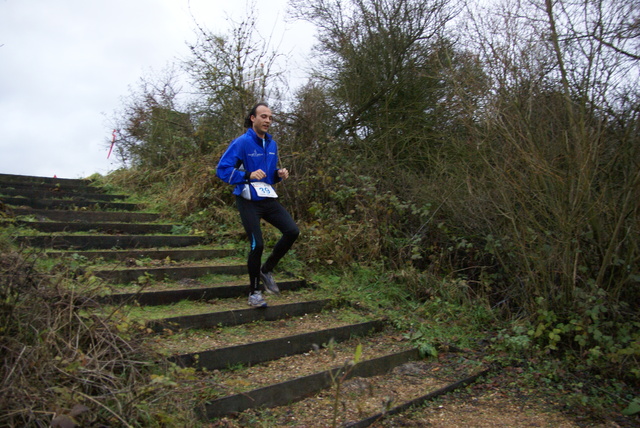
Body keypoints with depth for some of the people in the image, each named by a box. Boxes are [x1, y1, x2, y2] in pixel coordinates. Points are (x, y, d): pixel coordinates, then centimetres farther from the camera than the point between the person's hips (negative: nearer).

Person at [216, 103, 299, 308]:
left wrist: (279, 174, 0)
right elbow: (222, 169, -15)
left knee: (292, 231, -9)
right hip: (249, 201, -6)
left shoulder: (272, 144, 11)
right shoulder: (242, 142, -10)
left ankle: (267, 270, 11)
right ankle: (254, 292, 11)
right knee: (257, 245, -8)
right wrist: (248, 175, -27)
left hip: (269, 199, 6)